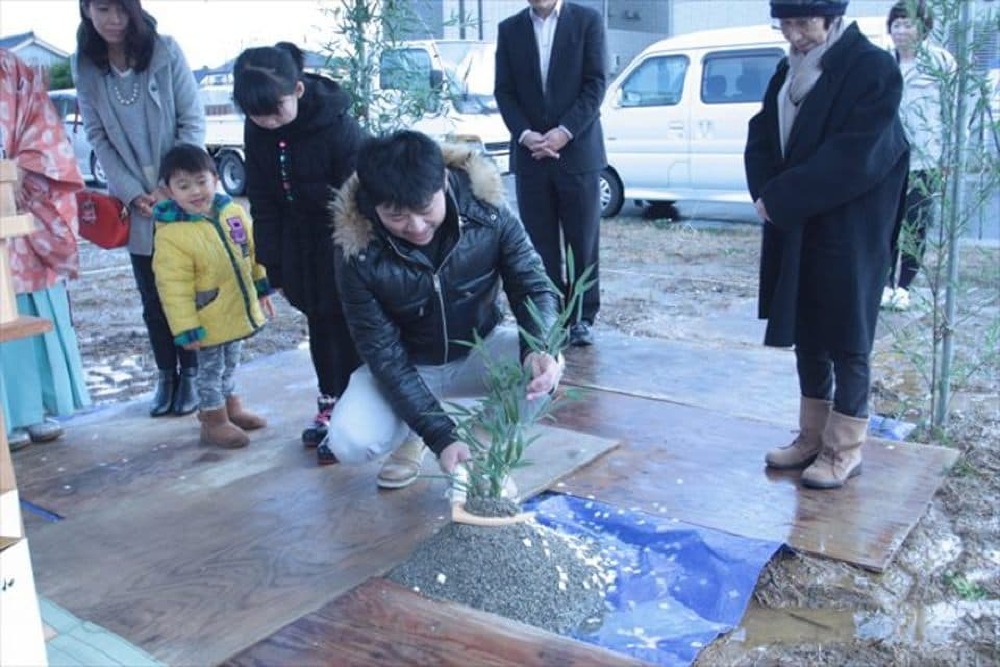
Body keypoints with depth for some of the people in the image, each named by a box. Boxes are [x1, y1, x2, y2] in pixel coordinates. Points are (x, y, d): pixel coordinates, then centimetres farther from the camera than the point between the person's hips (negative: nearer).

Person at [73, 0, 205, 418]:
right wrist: (133, 193, -10)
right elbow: (97, 137, 1)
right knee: (152, 297, 9)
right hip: (135, 202, 2)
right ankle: (166, 375, 23)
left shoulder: (166, 51, -8)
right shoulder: (84, 66, 0)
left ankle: (189, 374, 19)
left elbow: (193, 122, -8)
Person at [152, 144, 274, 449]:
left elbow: (253, 251, 9)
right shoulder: (171, 235, -22)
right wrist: (185, 329, -22)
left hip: (239, 311, 6)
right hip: (209, 321, -6)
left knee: (230, 363, 24)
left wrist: (263, 287, 12)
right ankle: (214, 421, 25)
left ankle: (230, 406, 42)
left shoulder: (233, 211, -4)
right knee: (210, 369, 9)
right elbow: (174, 288, -22)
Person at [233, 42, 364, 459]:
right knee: (318, 323, 14)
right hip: (301, 242, 6)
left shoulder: (339, 128, -25)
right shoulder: (257, 131, -8)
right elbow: (263, 202, 0)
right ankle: (329, 403, 27)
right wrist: (272, 265, -1)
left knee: (347, 325, -1)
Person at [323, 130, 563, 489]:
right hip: (407, 364, 0)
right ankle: (413, 434, 10)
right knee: (348, 441, -25)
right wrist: (440, 435, -31)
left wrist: (540, 349, -37)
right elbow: (384, 355, -22)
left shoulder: (487, 212, -25)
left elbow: (533, 287, -14)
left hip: (479, 349, 1)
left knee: (544, 367, -30)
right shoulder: (357, 252, -26)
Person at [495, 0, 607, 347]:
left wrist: (565, 132, -13)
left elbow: (596, 83, -4)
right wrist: (524, 134, -9)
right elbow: (503, 91, 6)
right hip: (530, 154, 2)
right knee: (540, 243, 3)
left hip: (578, 150, -2)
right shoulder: (509, 29, 10)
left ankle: (582, 316, 12)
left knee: (583, 241, 1)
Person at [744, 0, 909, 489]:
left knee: (846, 339, 2)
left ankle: (844, 449, 14)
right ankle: (812, 436, 25)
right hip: (794, 230, 7)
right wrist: (768, 195, -10)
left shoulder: (874, 69, -13)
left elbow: (853, 159, -21)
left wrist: (780, 198, -19)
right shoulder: (789, 70, 10)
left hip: (849, 234, -7)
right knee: (805, 334, 13)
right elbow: (761, 138, 9)